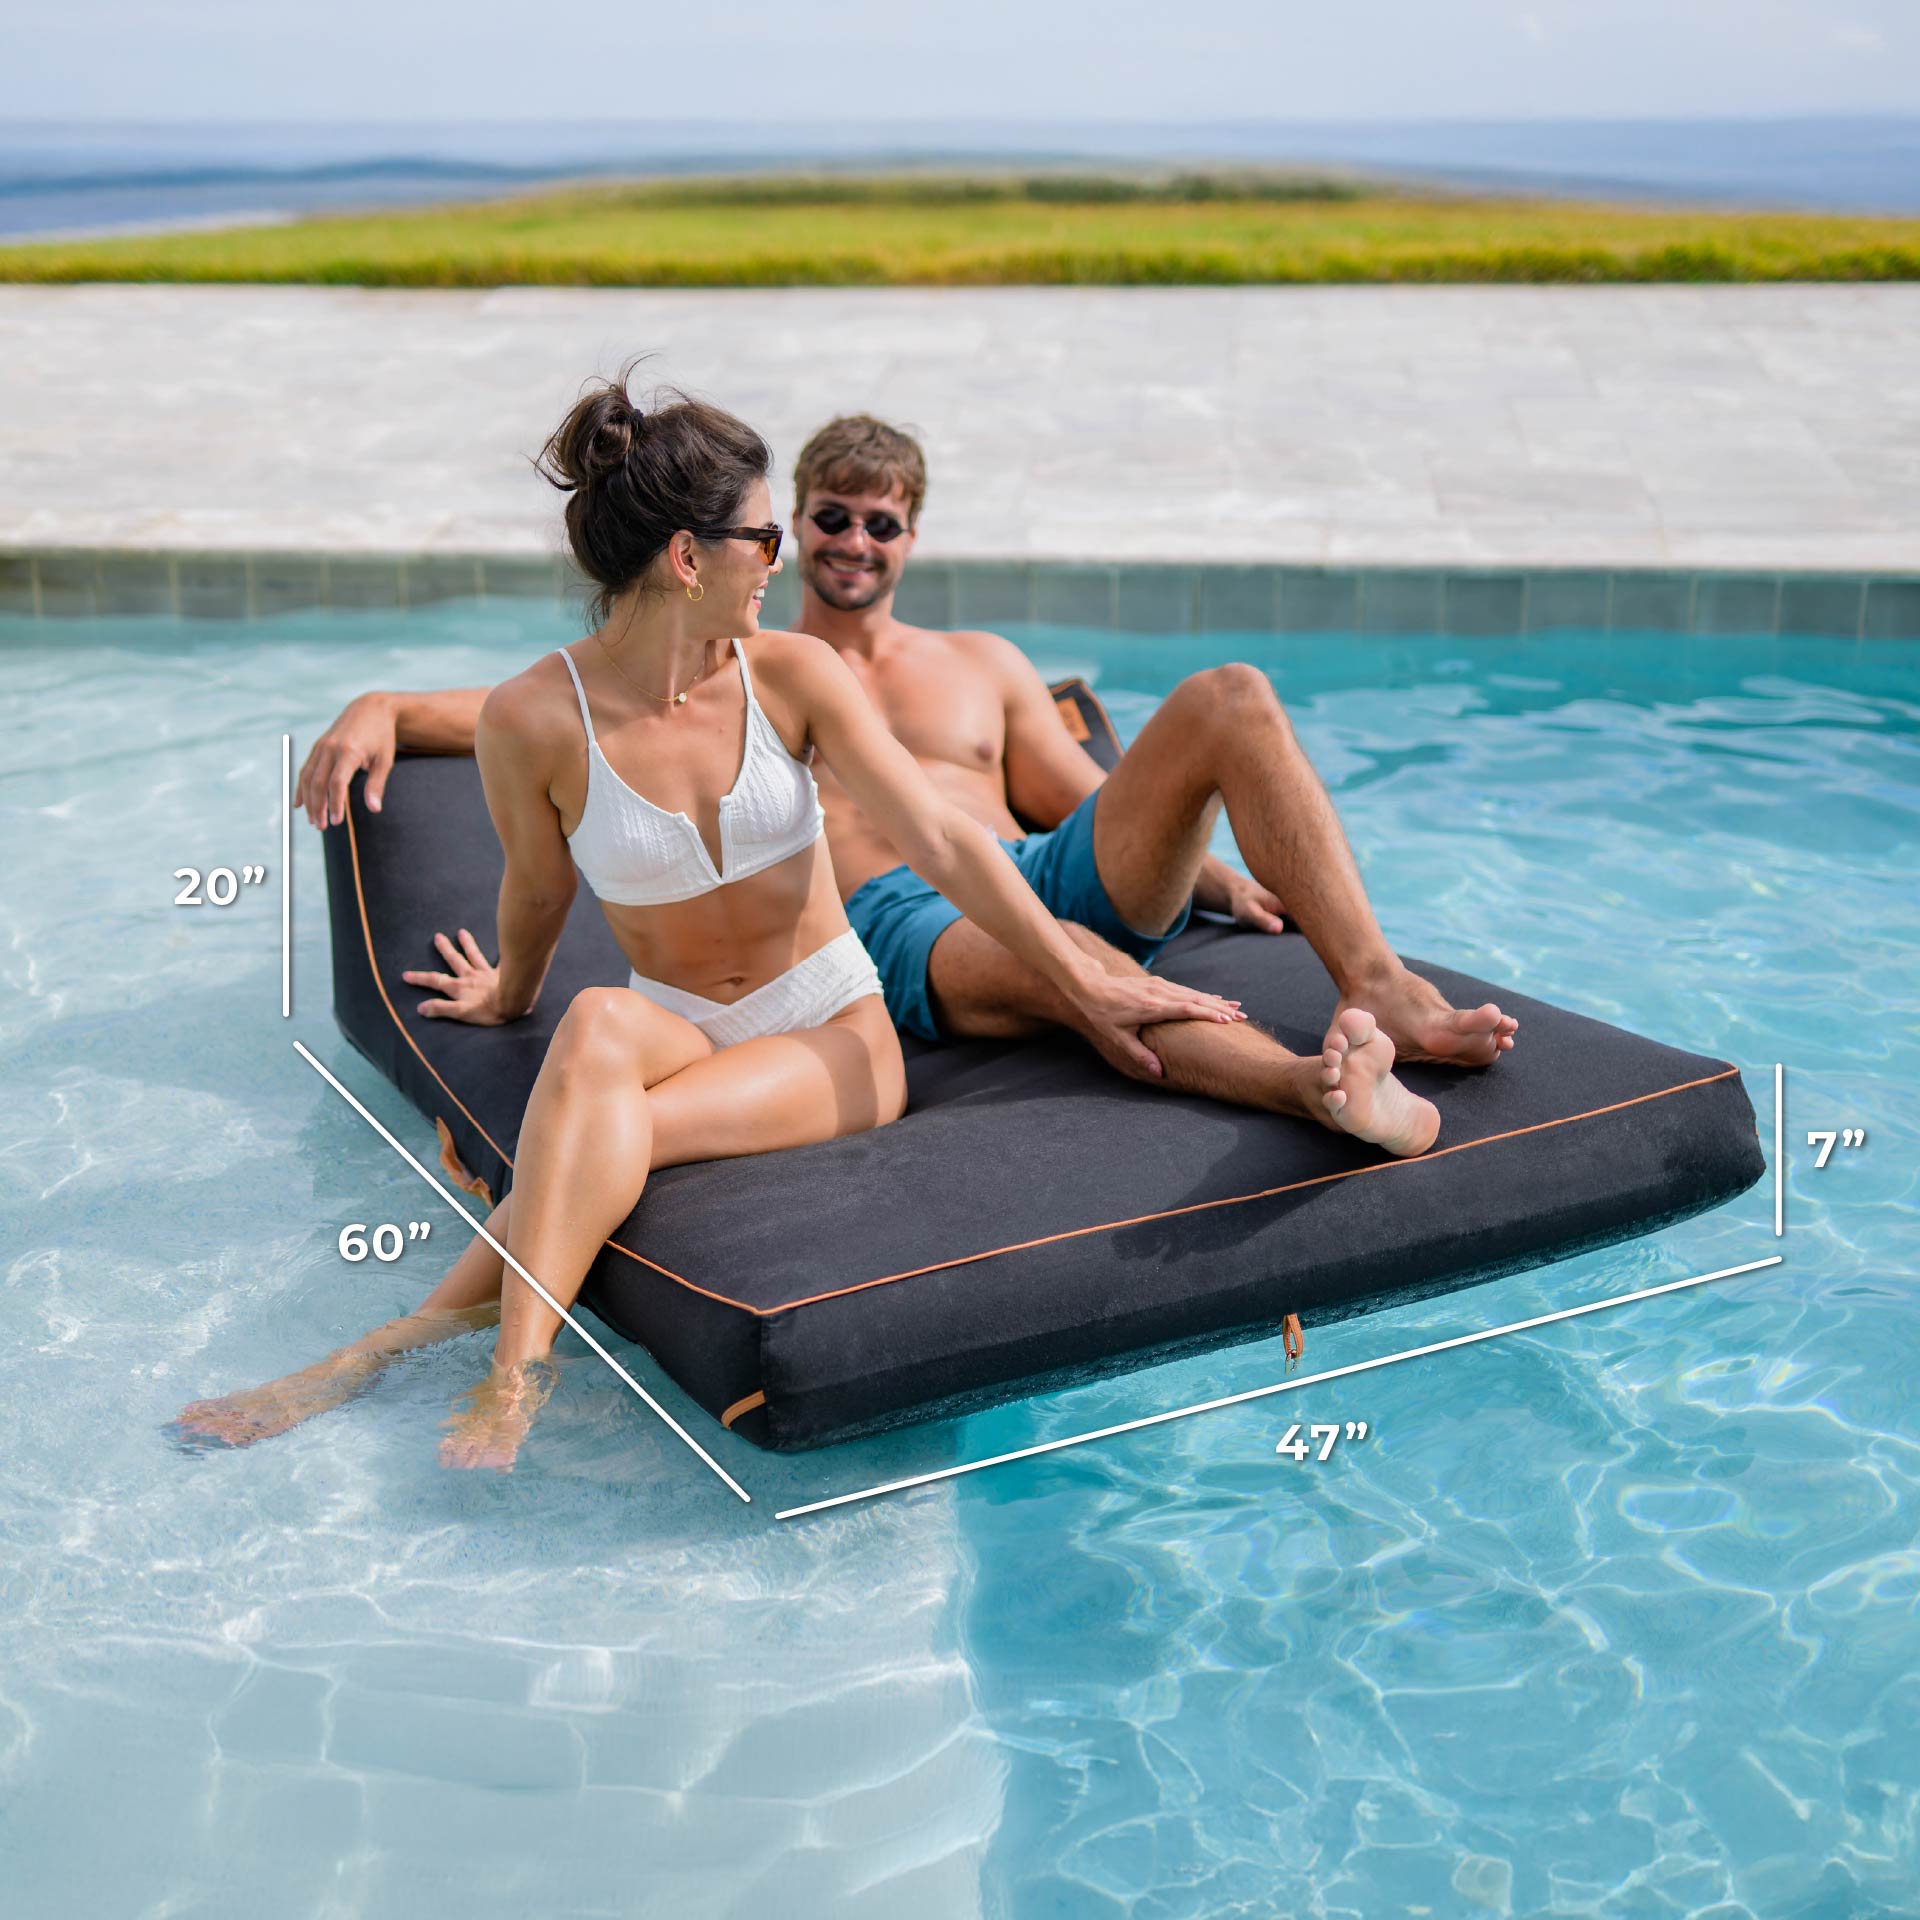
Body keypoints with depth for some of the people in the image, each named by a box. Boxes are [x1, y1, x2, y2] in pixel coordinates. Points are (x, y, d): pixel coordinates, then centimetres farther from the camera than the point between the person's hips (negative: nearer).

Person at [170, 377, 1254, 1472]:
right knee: (596, 1025, -36)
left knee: (604, 1127, -29)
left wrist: (1085, 984, -10)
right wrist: (511, 998, 26)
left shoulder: (792, 674, -6)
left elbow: (942, 838, -7)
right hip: (672, 1025, 0)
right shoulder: (533, 720, -11)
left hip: (835, 1031, 0)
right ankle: (521, 1372, -38)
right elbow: (539, 892, 9)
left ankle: (390, 1346, -23)